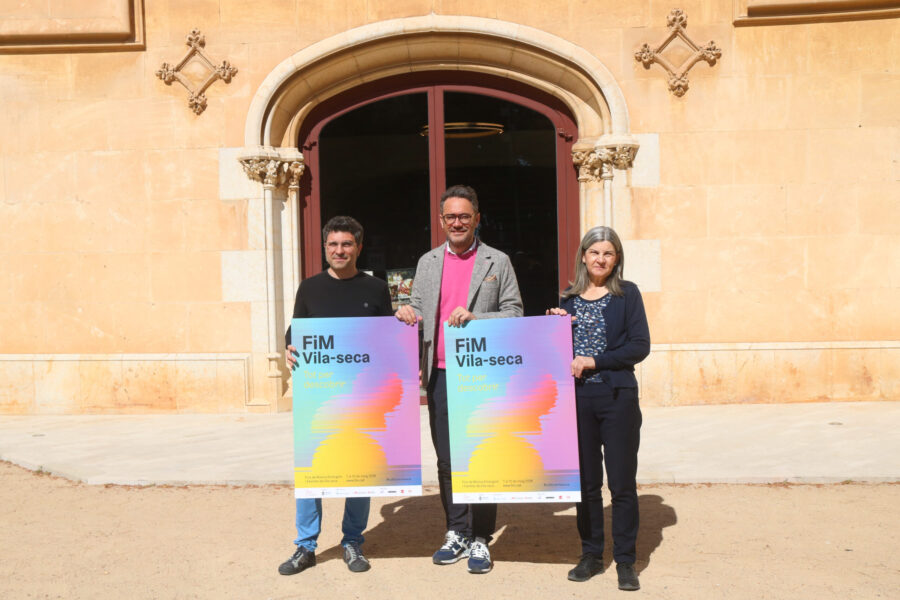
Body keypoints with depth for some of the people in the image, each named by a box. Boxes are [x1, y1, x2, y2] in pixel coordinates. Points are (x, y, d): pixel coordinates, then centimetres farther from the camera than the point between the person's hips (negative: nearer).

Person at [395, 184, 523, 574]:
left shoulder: (498, 262, 4)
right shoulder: (427, 262, 14)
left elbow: (514, 314, 1)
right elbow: (418, 312, 18)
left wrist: (474, 317, -14)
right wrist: (406, 312, -5)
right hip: (440, 374, 3)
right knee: (446, 458, 8)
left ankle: (480, 538, 14)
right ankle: (457, 533, 22)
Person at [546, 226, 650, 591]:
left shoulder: (627, 294, 1)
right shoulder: (569, 299, 10)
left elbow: (640, 346, -7)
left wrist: (593, 361, -12)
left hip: (617, 397, -3)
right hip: (577, 397, 3)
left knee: (622, 482, 2)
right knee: (585, 482, 10)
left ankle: (625, 561, 14)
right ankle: (591, 554, 24)